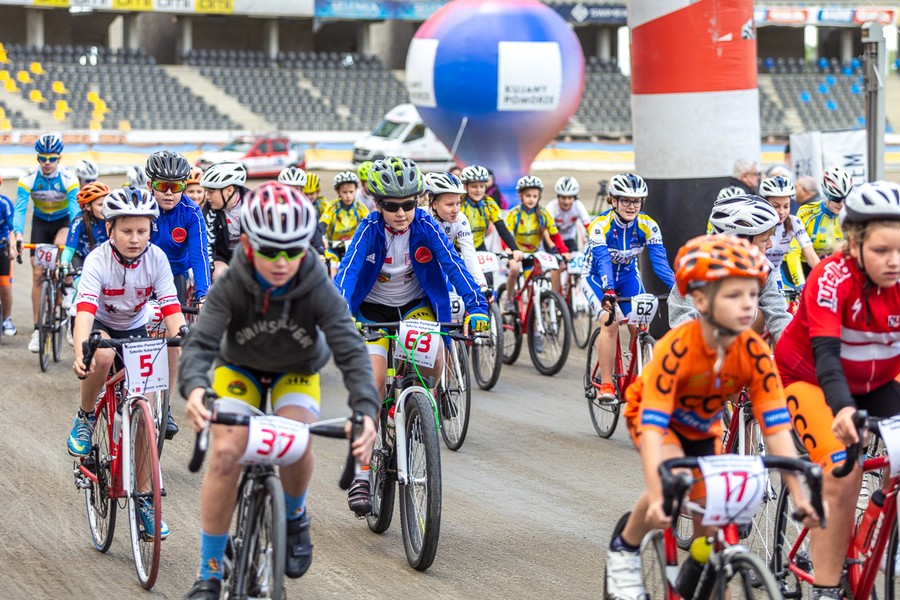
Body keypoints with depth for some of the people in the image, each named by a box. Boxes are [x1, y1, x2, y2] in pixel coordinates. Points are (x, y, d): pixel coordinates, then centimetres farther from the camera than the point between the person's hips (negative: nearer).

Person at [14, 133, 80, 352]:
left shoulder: (69, 179, -23)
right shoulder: (28, 179, -20)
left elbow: (75, 210, -29)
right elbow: (20, 209, -26)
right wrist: (18, 234, -43)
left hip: (63, 222, -1)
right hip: (40, 223, 1)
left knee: (60, 245, -36)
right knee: (37, 274, -6)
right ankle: (37, 329, -2)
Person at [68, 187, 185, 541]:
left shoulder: (156, 259, -21)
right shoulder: (98, 260, -28)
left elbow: (172, 309, -25)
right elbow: (85, 309, -39)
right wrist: (80, 353, -56)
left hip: (135, 330, 2)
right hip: (100, 326, -2)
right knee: (103, 356, -39)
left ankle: (144, 499, 3)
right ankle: (85, 418, -11)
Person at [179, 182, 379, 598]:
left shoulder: (319, 290, -29)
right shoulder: (231, 287, -30)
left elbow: (351, 351, -35)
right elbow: (200, 342, -39)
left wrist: (366, 410, -53)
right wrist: (195, 387, -62)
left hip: (297, 372, 0)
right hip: (240, 368, 0)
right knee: (226, 453, -22)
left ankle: (294, 517, 7)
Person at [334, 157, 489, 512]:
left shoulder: (426, 227, -17)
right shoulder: (370, 229, -19)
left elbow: (453, 266, -25)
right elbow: (348, 271, -30)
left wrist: (477, 307, -39)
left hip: (416, 306, 1)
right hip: (374, 309, -1)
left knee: (435, 355, -29)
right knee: (373, 377, -20)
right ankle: (361, 472, -15)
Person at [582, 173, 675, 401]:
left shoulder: (648, 226, -18)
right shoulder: (600, 225, -28)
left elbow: (659, 260, -25)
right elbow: (603, 261, -40)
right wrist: (608, 292, -56)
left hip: (628, 276, 4)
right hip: (597, 277, -4)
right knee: (611, 321, -26)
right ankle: (606, 384, -20)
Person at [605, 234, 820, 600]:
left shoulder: (754, 353, -28)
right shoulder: (677, 348, -39)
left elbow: (777, 427, -27)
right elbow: (652, 426, -42)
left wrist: (799, 496, -32)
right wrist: (657, 497, -51)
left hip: (704, 427, 4)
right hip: (655, 416, -4)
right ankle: (624, 551, -4)